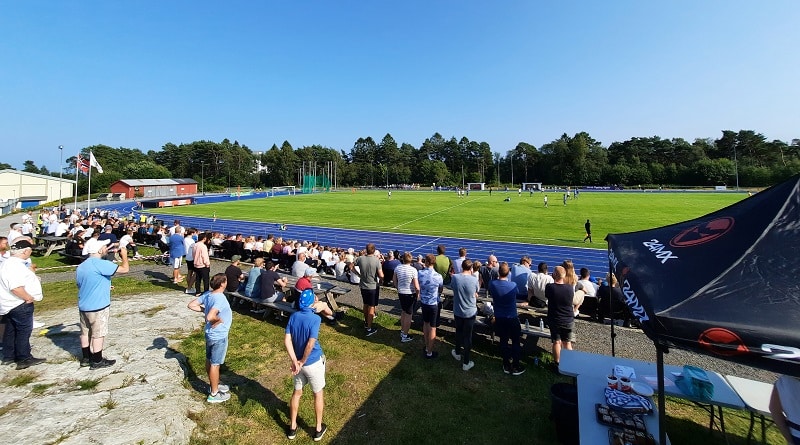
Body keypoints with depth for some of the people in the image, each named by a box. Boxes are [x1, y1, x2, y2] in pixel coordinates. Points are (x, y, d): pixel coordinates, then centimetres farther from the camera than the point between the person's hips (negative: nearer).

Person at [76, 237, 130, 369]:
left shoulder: (81, 266, 8)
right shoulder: (101, 264, -22)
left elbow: (80, 284, 20)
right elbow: (125, 269, -26)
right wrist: (124, 255, -8)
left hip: (83, 306, 9)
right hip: (98, 307, -9)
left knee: (85, 332, 19)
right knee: (98, 334, 4)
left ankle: (86, 358, 31)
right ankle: (97, 361, 14)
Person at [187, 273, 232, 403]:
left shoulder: (207, 294, -3)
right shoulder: (220, 298, -30)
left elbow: (191, 305, 3)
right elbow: (210, 317, -39)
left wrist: (204, 310, 3)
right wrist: (219, 320, -21)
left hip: (210, 334, 9)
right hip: (219, 336, -9)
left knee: (209, 360, 21)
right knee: (215, 364, 5)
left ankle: (213, 385, 41)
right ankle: (214, 394, 20)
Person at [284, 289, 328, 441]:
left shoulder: (293, 317, -7)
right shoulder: (315, 319, -23)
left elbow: (287, 340, -11)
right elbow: (310, 344, -28)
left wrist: (294, 360, -13)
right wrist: (303, 361, -13)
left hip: (298, 362, 5)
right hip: (314, 363, -5)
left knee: (297, 392, 23)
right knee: (318, 394, 15)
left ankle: (292, 428, 36)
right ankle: (318, 429, 29)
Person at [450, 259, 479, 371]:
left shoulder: (454, 277, -14)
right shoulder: (474, 279, -18)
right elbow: (476, 295, -2)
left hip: (458, 311, 2)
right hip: (470, 312, -2)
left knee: (459, 332, 24)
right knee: (468, 336, 9)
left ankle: (458, 353, 45)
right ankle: (466, 363, 19)